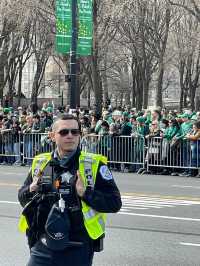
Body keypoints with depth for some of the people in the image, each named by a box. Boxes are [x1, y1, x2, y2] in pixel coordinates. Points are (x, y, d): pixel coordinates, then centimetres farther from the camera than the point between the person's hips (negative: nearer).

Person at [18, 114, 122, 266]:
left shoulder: (94, 165, -2)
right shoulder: (40, 163, 8)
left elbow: (115, 203, -6)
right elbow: (22, 198, 18)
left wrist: (86, 193, -20)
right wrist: (31, 190, -4)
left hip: (78, 250, -3)